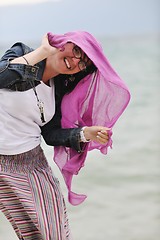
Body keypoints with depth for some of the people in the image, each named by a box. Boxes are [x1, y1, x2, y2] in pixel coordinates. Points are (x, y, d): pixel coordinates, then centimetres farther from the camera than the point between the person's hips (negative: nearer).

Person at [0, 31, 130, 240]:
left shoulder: (58, 89, 9)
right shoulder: (22, 54, -7)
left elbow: (51, 134, 11)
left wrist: (85, 134, -5)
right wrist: (43, 51, -21)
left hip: (34, 161, 6)